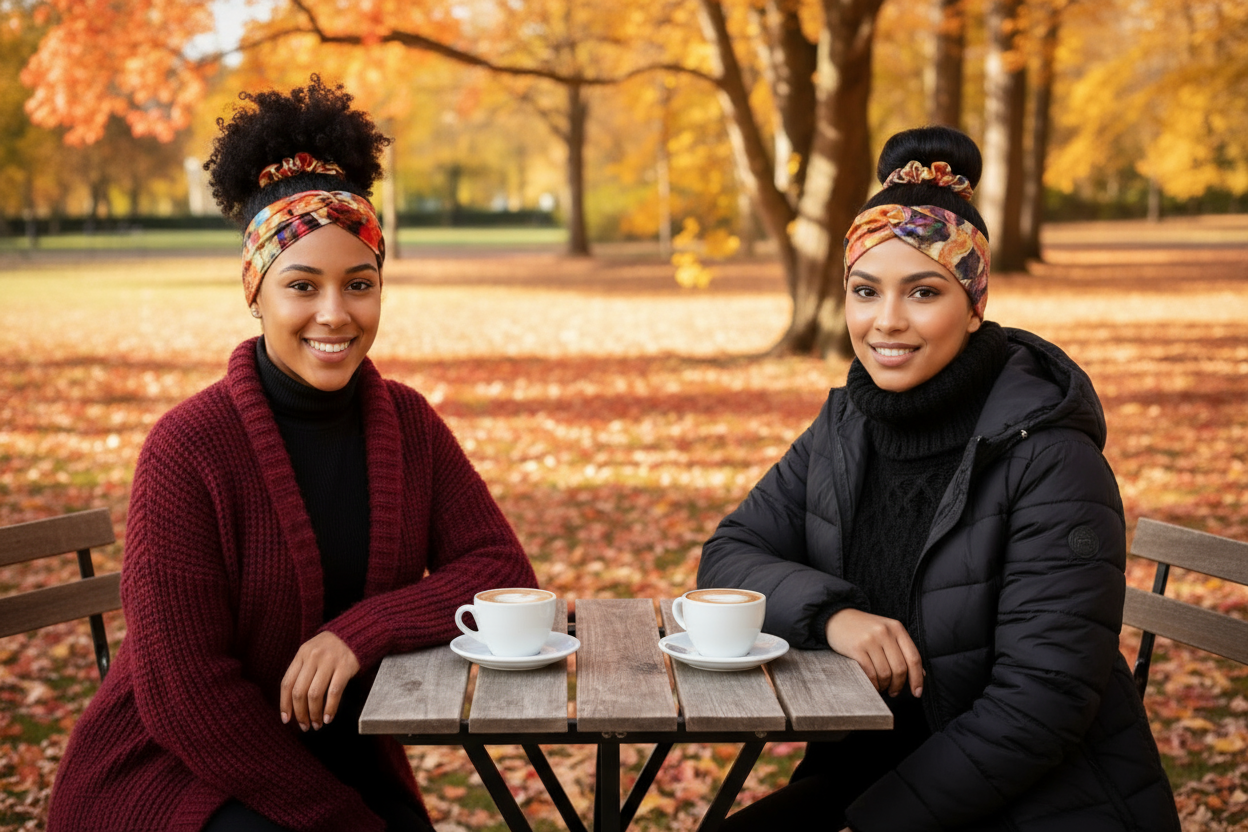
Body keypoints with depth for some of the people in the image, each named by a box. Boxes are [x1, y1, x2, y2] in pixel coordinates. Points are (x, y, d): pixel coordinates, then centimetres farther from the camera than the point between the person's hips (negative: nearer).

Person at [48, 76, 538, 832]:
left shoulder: (406, 422, -1)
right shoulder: (188, 448, -16)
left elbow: (503, 574, -3)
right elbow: (183, 693, -16)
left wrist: (361, 631, -19)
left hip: (342, 757, 4)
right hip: (171, 771, -4)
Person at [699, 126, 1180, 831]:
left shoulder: (1052, 459, -18)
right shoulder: (846, 429, 2)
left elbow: (1039, 706, -20)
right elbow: (728, 556, 2)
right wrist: (829, 611, -18)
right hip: (871, 769, 6)